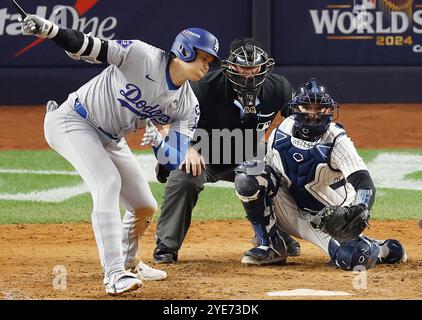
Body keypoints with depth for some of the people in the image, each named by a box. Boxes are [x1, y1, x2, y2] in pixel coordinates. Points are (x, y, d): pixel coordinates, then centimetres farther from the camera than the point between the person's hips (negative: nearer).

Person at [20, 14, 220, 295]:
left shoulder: (188, 106, -8)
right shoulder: (142, 56, -25)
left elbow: (175, 161, -12)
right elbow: (86, 47, -27)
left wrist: (158, 142, -34)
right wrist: (49, 29, -44)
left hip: (111, 141, 7)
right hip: (74, 121, -7)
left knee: (146, 208, 9)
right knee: (108, 182, -28)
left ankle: (128, 261, 40)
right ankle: (115, 274, -30)